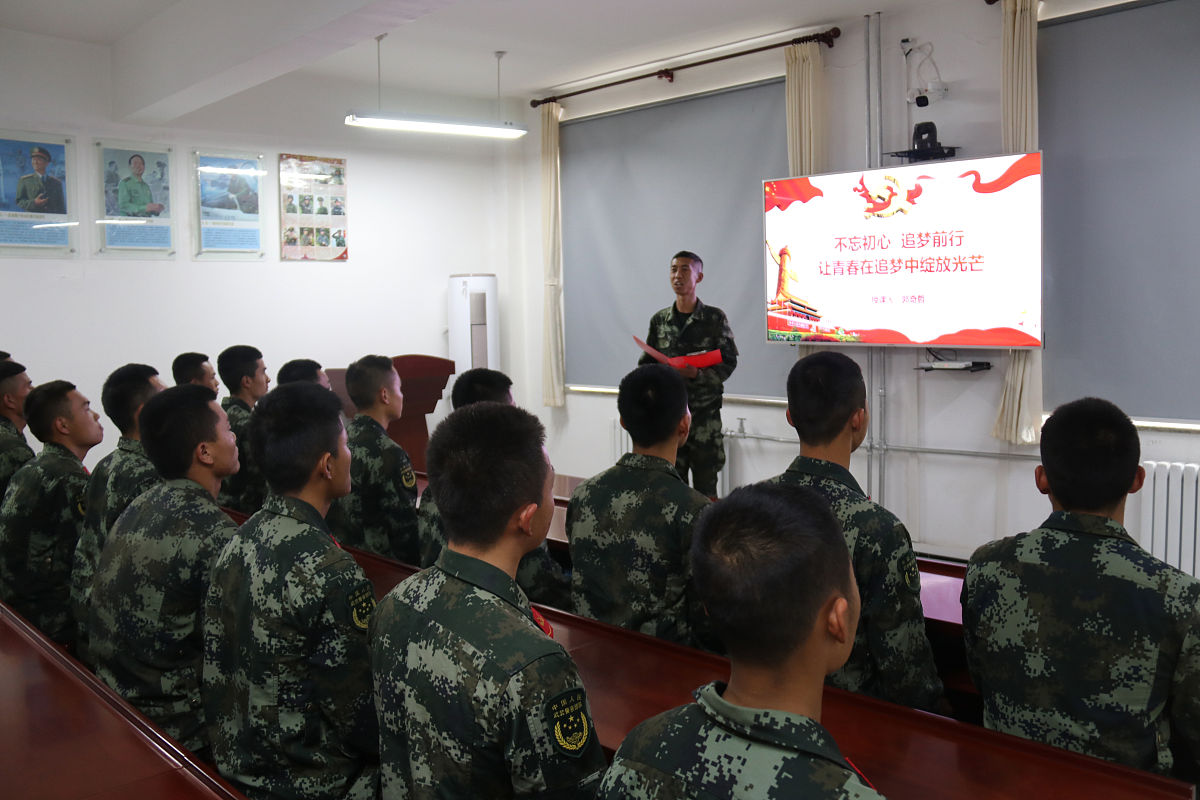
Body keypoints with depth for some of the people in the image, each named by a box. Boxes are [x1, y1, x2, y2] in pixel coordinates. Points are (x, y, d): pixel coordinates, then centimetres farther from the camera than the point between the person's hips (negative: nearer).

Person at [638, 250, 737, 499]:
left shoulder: (715, 318, 1)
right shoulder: (659, 319, 9)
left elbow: (728, 363, -2)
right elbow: (646, 365, 13)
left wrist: (697, 374, -19)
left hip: (705, 412, -2)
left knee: (705, 484, 0)